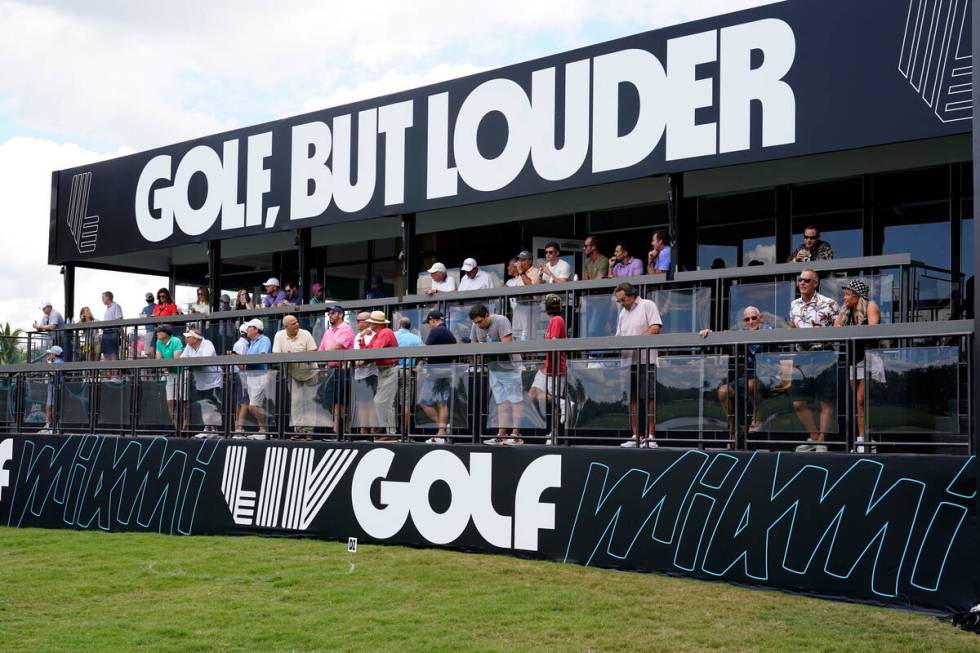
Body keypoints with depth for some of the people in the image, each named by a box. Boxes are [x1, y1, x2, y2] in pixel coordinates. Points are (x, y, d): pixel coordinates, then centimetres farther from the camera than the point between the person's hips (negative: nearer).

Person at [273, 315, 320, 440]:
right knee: (296, 401, 0)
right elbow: (276, 355, -10)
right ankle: (298, 429, 6)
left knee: (310, 401, -2)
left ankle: (309, 430, 2)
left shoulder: (305, 334, -11)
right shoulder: (279, 336, -6)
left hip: (309, 372, -2)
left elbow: (313, 353, -14)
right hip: (293, 373, 2)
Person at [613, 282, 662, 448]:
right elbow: (619, 337, 20)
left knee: (648, 398, -7)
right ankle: (636, 436, 10)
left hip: (645, 360, -7)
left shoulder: (648, 305, 0)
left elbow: (655, 328, -11)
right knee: (631, 398, 5)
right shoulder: (622, 313, 21)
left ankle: (651, 436, -5)